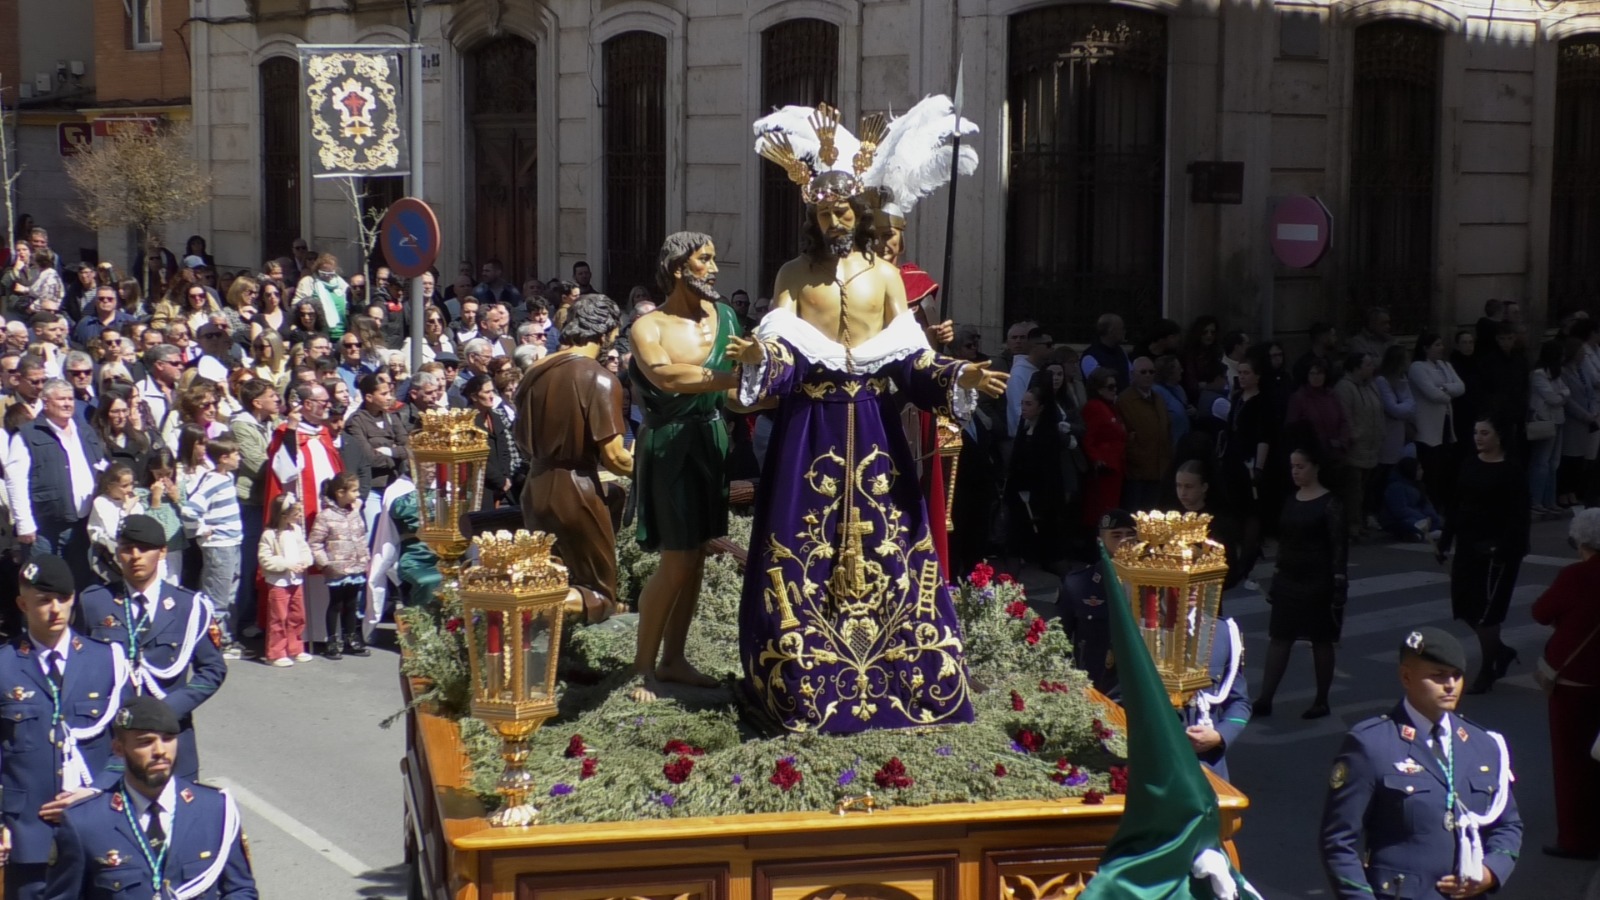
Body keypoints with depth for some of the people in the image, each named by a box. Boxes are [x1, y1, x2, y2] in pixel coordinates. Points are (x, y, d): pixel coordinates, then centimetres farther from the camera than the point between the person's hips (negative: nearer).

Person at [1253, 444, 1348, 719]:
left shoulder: (1330, 505, -10)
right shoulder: (1291, 501, 8)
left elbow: (1339, 548, -12)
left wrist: (1340, 586, -16)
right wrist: (1276, 579, 13)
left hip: (1318, 583, -6)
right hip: (1289, 581, 6)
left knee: (1321, 642, 5)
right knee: (1279, 638, 2)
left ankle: (1322, 702, 16)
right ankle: (1265, 699, 2)